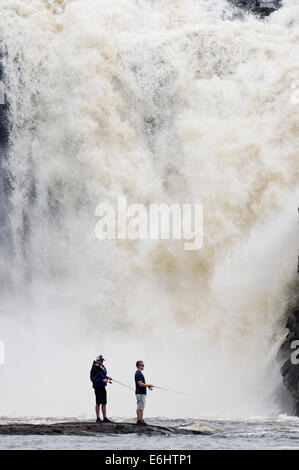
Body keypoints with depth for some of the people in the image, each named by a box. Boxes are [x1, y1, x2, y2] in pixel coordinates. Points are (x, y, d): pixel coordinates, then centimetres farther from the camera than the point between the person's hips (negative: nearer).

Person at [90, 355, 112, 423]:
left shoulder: (103, 367, 10)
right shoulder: (94, 368, -16)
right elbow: (93, 379, -20)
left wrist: (107, 377, 6)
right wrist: (102, 380, -24)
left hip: (103, 387, 8)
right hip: (98, 387, -8)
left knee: (104, 403, 8)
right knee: (98, 403, 0)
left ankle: (105, 418, 11)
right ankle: (98, 418, 8)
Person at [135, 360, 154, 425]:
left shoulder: (139, 373, 17)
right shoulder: (138, 374, -16)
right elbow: (140, 384, -22)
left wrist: (148, 386, 11)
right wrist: (148, 385, -12)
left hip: (142, 393, 11)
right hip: (140, 393, -11)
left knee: (141, 407, 11)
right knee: (140, 407, -7)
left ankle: (141, 419, 13)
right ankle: (139, 420, -6)